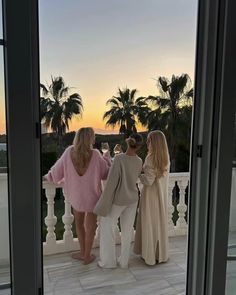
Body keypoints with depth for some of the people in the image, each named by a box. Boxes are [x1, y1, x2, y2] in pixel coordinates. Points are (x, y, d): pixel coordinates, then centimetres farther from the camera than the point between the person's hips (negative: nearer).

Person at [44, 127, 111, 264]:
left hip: (76, 196, 2)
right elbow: (106, 174, -9)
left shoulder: (69, 152, -16)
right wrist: (107, 157, 6)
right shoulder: (95, 155, -22)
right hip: (92, 196, -2)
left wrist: (48, 177, 16)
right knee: (90, 226, 17)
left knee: (79, 223, 25)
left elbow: (57, 171, -5)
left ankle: (83, 252, 36)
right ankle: (87, 256, 31)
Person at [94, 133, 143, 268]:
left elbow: (112, 182, -23)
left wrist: (104, 204, -14)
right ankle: (124, 261, 28)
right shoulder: (139, 161, -7)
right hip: (132, 199, 5)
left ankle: (108, 261, 22)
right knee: (127, 229, 16)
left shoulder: (119, 158, -24)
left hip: (118, 200, -5)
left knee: (107, 226, 13)